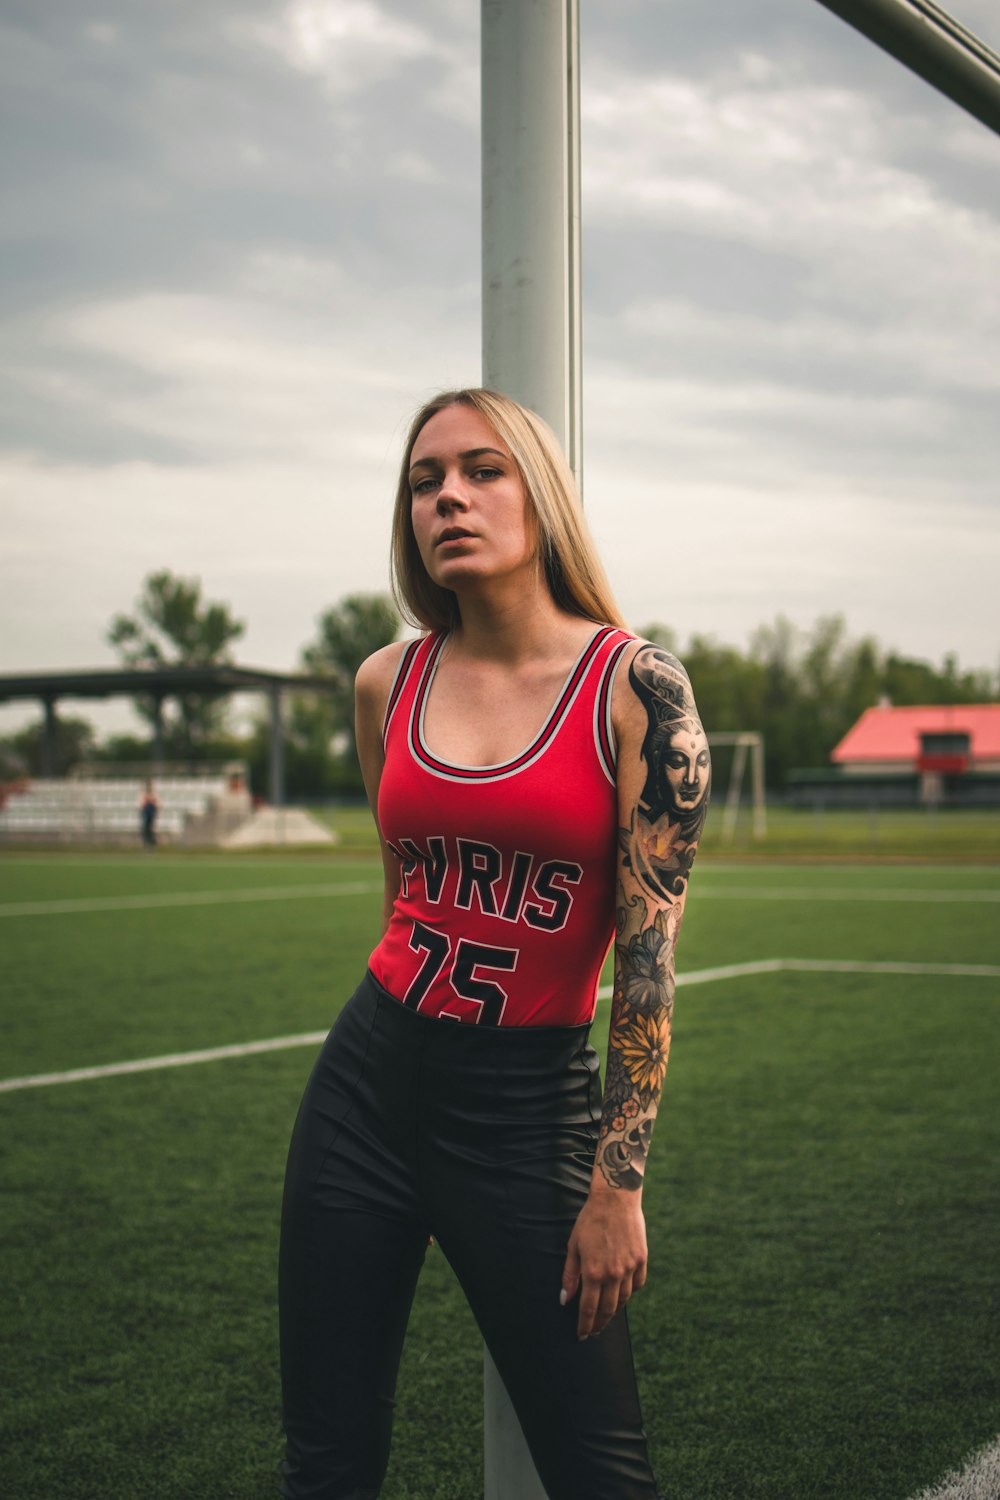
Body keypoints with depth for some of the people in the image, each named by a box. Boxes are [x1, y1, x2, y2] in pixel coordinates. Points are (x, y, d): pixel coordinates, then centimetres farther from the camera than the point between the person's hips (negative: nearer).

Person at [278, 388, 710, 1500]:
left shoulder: (635, 685, -9)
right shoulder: (387, 684, 4)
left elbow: (651, 948, -10)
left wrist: (618, 1181, -11)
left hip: (530, 1106, -4)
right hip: (366, 1084, 4)